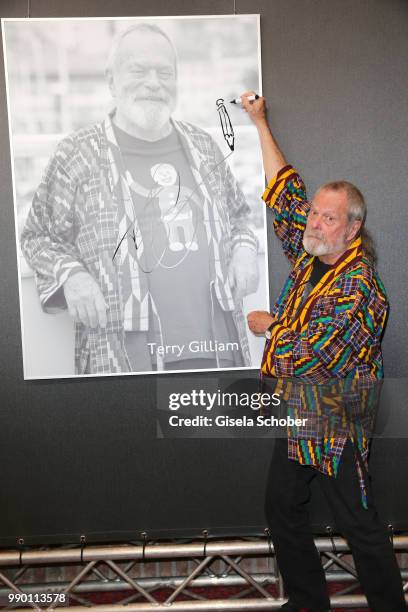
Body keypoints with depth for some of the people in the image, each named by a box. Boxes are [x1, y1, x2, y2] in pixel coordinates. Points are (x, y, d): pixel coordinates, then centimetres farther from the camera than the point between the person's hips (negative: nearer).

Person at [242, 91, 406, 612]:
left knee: (361, 529, 5)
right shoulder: (309, 256, 1)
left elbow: (303, 357, -24)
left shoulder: (357, 287, -23)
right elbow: (284, 190, 10)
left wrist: (267, 326, -5)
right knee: (282, 509, 17)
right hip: (297, 418, 8)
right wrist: (260, 123, 15)